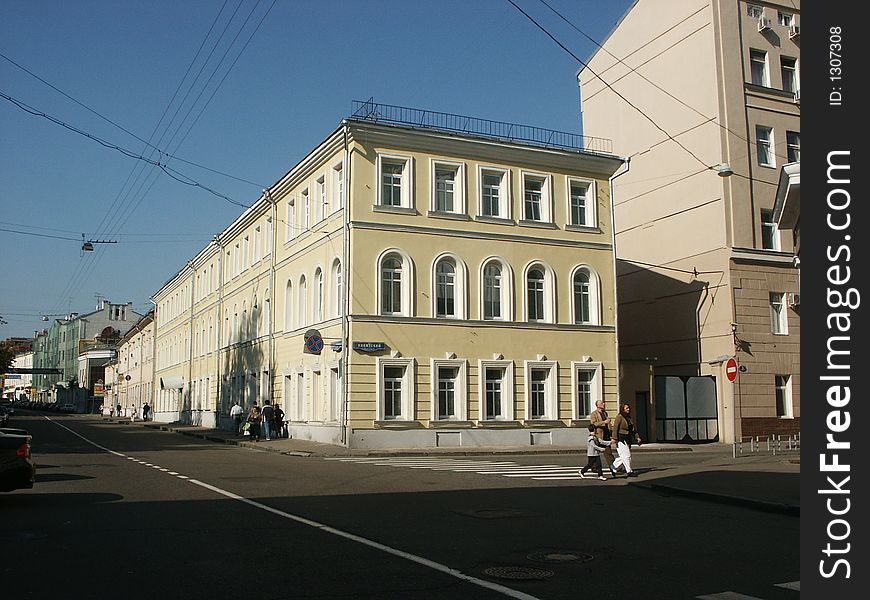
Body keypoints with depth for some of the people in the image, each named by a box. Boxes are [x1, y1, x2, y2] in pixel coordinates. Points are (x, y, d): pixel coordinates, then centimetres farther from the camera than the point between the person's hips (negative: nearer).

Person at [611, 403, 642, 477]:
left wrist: (637, 437, 16)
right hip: (621, 439, -8)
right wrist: (614, 438, -21)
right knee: (626, 455, -7)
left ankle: (613, 468, 18)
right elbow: (615, 428, -15)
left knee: (624, 457, 7)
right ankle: (629, 472, 0)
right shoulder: (619, 417, -9)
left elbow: (633, 429, 23)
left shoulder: (629, 418, 16)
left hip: (628, 439, 8)